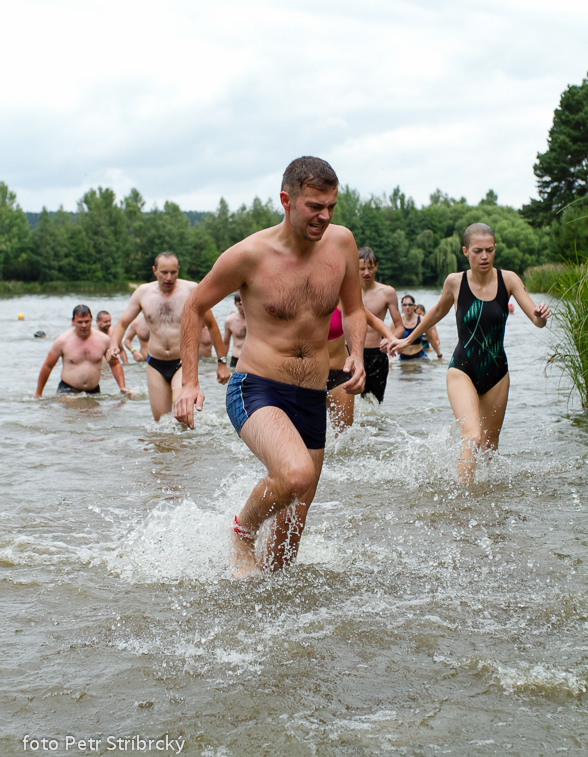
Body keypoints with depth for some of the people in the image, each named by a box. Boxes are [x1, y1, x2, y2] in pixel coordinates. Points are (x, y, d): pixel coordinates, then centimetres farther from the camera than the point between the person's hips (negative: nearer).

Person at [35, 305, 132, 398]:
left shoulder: (103, 340, 2)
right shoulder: (62, 341, -5)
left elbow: (115, 364, 15)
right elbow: (47, 366, 4)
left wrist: (122, 387, 2)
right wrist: (38, 394, 8)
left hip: (93, 391, 5)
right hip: (68, 390, -4)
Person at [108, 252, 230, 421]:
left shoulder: (191, 290, -5)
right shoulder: (143, 292, 2)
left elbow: (212, 325, 3)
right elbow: (122, 324, 9)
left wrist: (222, 362, 3)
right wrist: (114, 344, -14)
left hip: (184, 364, -3)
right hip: (156, 365, 3)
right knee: (161, 421, 3)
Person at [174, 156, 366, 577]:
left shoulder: (342, 243, 0)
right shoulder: (250, 255, -12)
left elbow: (354, 310, 16)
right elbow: (195, 308, 2)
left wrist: (357, 355, -4)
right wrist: (190, 382, -4)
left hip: (312, 400, 5)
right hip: (256, 390, -5)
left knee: (292, 530, 11)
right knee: (296, 474, -33)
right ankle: (243, 531, -3)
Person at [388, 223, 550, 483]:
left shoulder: (508, 279, -6)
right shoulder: (455, 282, -7)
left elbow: (537, 320, -10)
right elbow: (438, 312, 13)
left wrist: (541, 315, -34)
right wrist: (408, 340, 23)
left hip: (497, 373, 3)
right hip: (462, 371, -2)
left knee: (489, 446, 12)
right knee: (472, 438, -23)